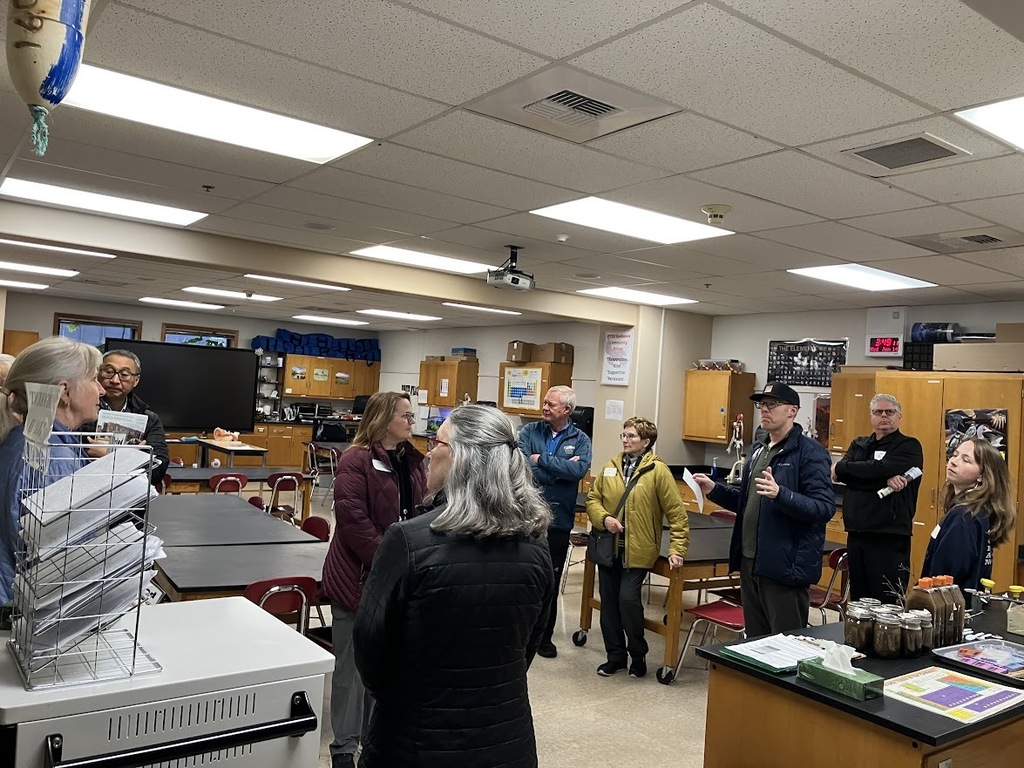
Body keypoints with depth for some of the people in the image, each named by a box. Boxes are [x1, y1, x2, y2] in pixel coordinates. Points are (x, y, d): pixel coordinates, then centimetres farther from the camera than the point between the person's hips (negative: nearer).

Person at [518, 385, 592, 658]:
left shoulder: (580, 440, 1)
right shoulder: (528, 432, -1)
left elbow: (579, 470, -18)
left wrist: (542, 459, -15)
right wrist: (561, 468, -15)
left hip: (558, 520, 1)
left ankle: (544, 635, 28)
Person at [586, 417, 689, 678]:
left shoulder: (658, 471, -7)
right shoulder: (611, 467, 6)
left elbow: (676, 513, -8)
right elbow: (592, 498, 10)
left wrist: (677, 549, -12)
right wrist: (604, 518, -10)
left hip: (637, 550, -5)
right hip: (608, 547, 5)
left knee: (628, 599, -13)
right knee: (609, 602, 9)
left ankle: (638, 655, 11)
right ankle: (615, 655, 27)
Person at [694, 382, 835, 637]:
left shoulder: (810, 452, -12)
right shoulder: (758, 449, 14)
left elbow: (825, 508, -21)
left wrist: (780, 494, -34)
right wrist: (714, 490, 9)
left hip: (785, 567, -8)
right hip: (749, 562, 8)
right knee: (755, 643, 18)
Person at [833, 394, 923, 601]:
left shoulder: (909, 447, -1)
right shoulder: (859, 445, 15)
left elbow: (879, 468, -18)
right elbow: (841, 473, -5)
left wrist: (841, 469, -4)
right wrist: (885, 480, -17)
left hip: (890, 539, -5)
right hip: (856, 535, 6)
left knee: (888, 603, -3)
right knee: (858, 600, 14)